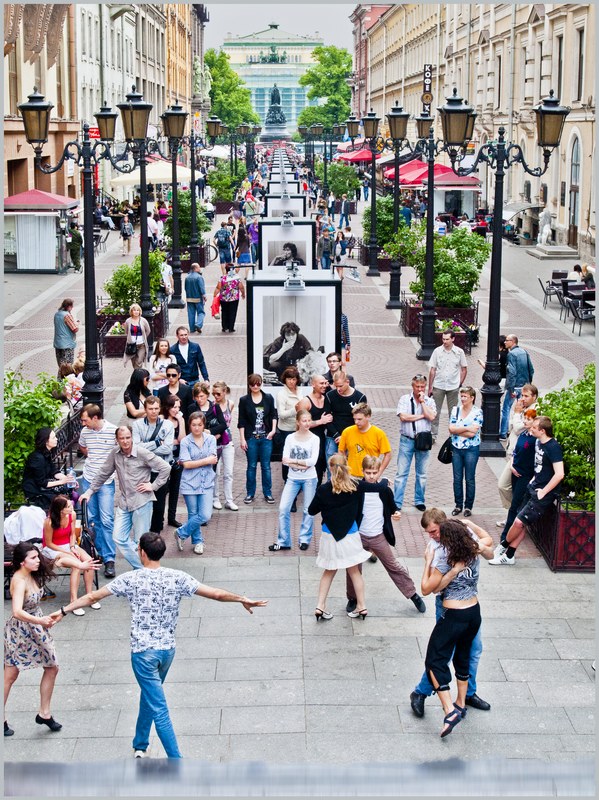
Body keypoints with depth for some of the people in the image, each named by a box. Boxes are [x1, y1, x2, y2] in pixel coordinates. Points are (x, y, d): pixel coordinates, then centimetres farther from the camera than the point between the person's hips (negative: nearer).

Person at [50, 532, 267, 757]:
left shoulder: (130, 580, -9)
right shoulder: (177, 578, -4)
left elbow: (92, 597, -2)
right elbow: (216, 594, -5)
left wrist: (64, 610, 9)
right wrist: (243, 600, 9)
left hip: (143, 652, -4)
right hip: (167, 650, 4)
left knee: (159, 709, -1)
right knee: (149, 695, 26)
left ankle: (176, 762, -4)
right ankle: (140, 746, 39)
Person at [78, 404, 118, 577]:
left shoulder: (113, 431, -13)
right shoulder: (85, 431, 2)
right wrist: (88, 454, 8)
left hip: (106, 481, -5)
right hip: (88, 479, 5)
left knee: (107, 520, -9)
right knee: (93, 519, 10)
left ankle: (109, 559, -6)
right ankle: (101, 552, 23)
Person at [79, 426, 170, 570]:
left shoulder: (142, 453, -12)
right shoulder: (115, 453, 2)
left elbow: (165, 468, -8)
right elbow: (103, 473, 12)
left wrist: (153, 485, -8)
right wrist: (89, 492, 10)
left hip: (142, 501, -5)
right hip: (124, 502, 5)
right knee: (119, 538, 3)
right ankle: (139, 567, 15)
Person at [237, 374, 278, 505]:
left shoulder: (268, 398, 2)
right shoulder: (244, 400, -1)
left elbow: (273, 415, 9)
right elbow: (241, 421, 1)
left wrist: (273, 429, -5)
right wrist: (242, 439, -3)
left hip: (266, 437, 1)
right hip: (251, 438, -1)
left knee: (266, 466, 5)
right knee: (251, 466, 6)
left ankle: (268, 493, 13)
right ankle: (250, 493, 15)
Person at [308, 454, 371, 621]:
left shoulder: (323, 490, -15)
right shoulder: (356, 488, -11)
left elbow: (312, 511, -4)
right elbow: (359, 511, 0)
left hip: (330, 536, 0)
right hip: (350, 534, 0)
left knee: (329, 571, 17)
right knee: (354, 571, 15)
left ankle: (320, 606, 12)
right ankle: (361, 606, 19)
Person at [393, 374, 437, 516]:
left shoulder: (429, 401, 5)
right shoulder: (404, 399, 0)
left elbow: (431, 417, -12)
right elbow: (403, 416, -14)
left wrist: (422, 401, -9)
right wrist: (422, 416, -9)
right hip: (407, 440, -2)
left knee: (422, 473, 12)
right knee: (401, 473, -3)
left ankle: (419, 501, 24)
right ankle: (397, 504, -2)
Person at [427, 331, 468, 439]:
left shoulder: (459, 352, -2)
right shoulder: (437, 351, -3)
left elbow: (464, 369, 7)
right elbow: (432, 370, 1)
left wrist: (460, 384, -2)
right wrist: (430, 387, 0)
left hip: (453, 387, 0)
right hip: (438, 386, 0)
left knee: (453, 412, 9)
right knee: (435, 412, 3)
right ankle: (433, 434, 10)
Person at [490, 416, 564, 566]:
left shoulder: (553, 447, -19)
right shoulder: (539, 443, 7)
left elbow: (559, 474, -25)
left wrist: (543, 492, -19)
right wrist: (533, 481, 13)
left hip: (544, 493, -8)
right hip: (533, 488, 8)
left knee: (519, 522, -8)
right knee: (521, 523, 8)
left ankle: (503, 545, 15)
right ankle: (509, 556, 15)